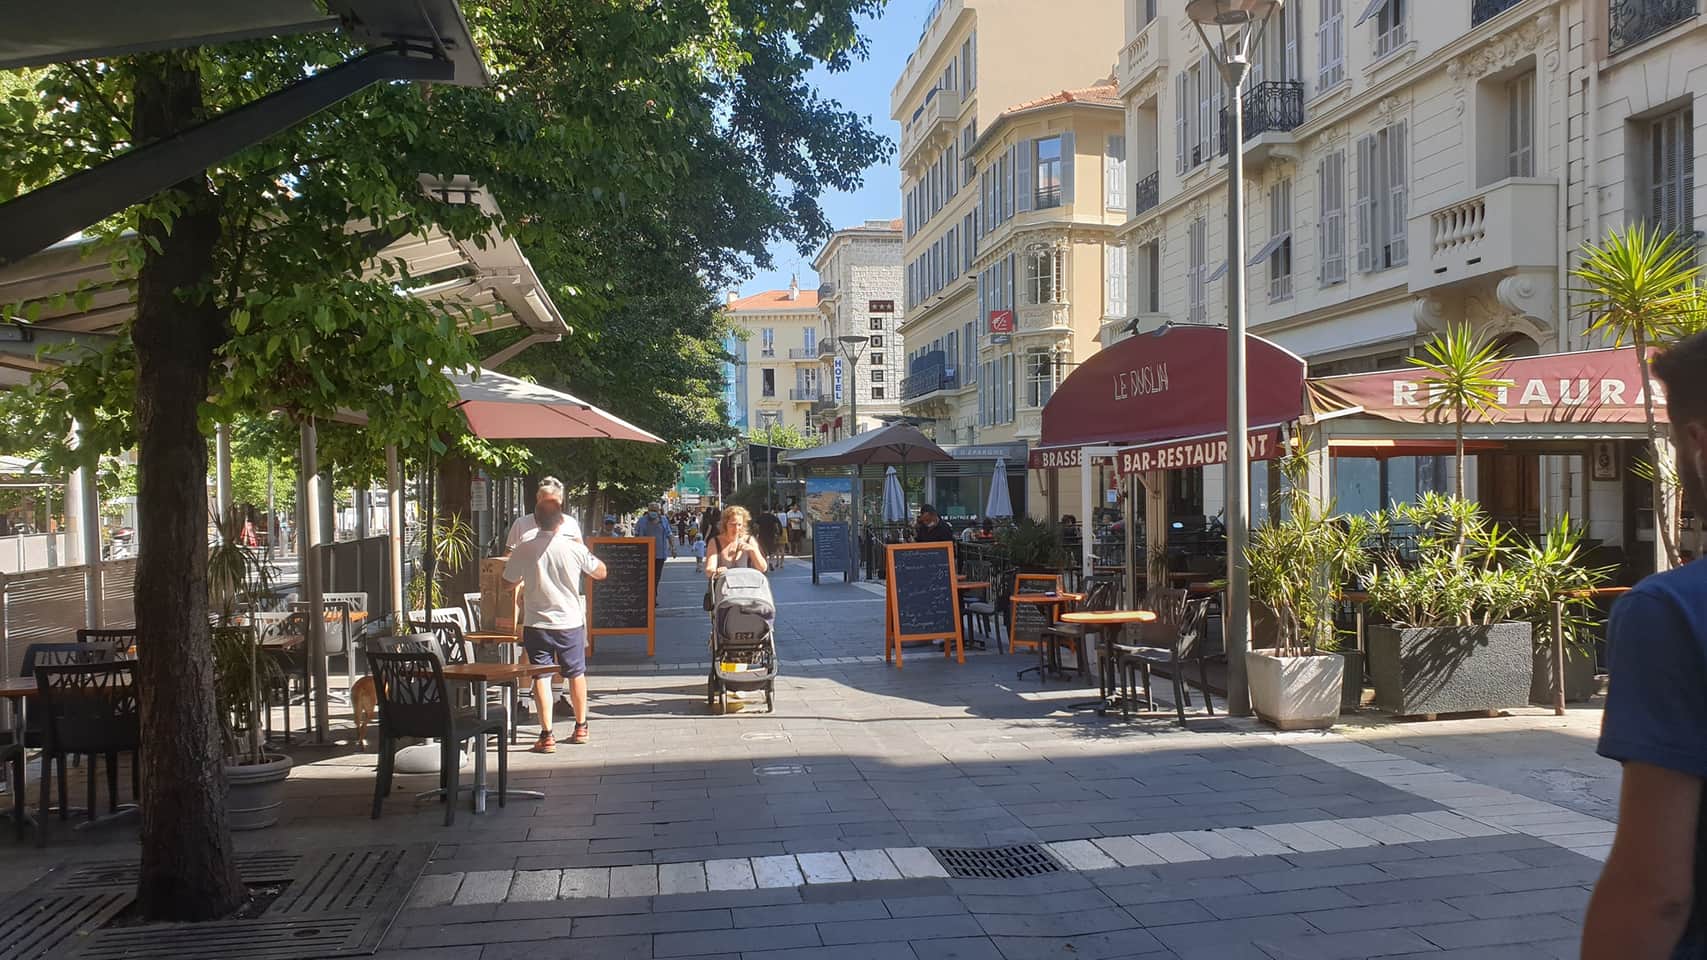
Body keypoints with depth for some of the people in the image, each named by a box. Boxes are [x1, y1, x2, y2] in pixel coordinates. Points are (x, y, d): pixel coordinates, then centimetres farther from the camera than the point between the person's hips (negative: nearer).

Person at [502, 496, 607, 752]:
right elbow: (601, 573, 7)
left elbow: (507, 584, 4)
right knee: (576, 674, 17)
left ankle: (547, 735, -4)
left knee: (541, 677, 2)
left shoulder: (523, 550, -8)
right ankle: (580, 728, 27)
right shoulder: (574, 548, -8)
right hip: (570, 622, 1)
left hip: (536, 623, -1)